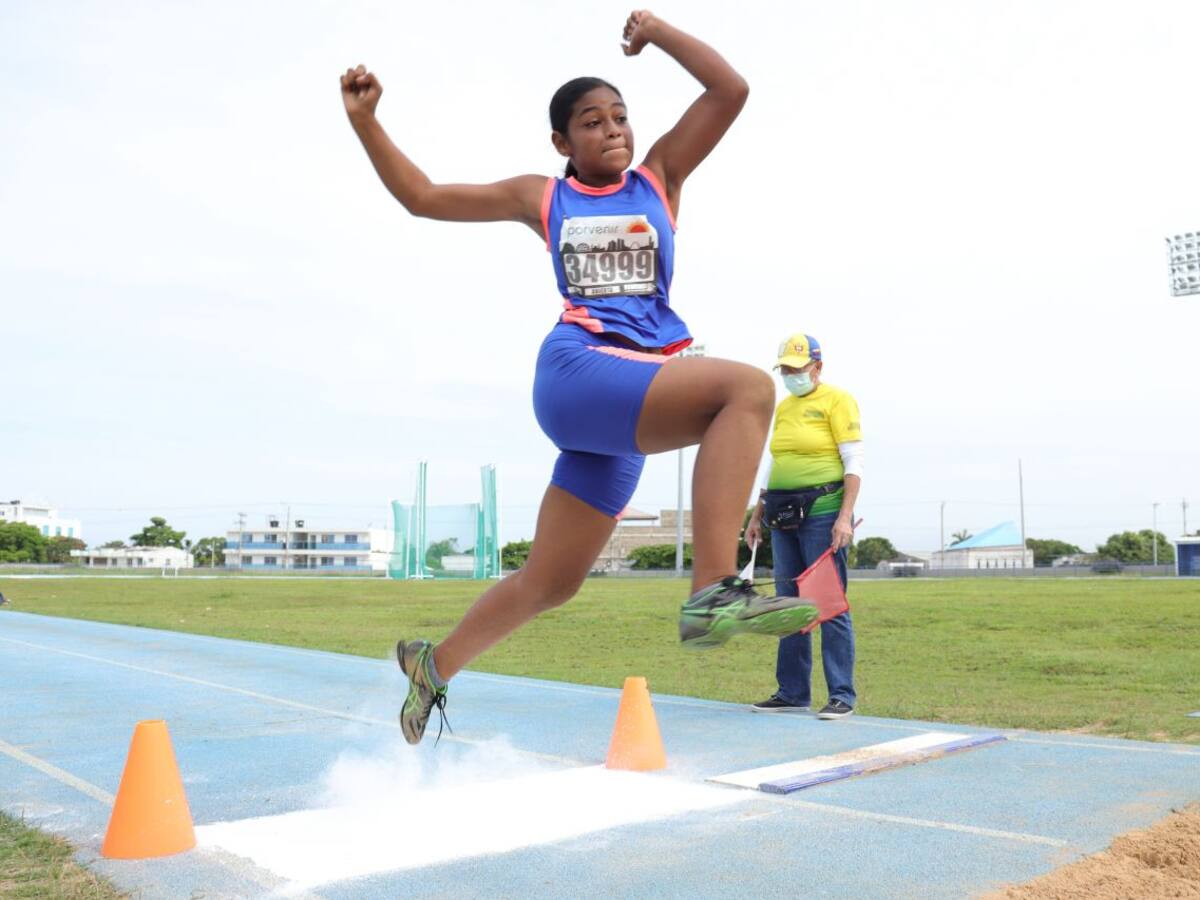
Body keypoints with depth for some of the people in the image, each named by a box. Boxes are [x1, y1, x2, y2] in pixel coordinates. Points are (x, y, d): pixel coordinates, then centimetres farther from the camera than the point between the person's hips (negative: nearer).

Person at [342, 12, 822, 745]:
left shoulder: (660, 177, 17)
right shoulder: (541, 197, 15)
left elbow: (731, 90, 9)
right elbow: (422, 196, 22)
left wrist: (656, 30, 13)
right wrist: (366, 121, 16)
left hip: (634, 402, 4)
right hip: (576, 374, -4)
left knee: (551, 582, 11)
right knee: (749, 387, -29)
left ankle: (435, 664, 31)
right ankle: (715, 592, -40)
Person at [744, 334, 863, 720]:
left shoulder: (837, 400, -3)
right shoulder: (783, 408, 18)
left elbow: (854, 463, -8)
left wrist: (845, 517, -17)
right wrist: (757, 515, 18)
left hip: (823, 511, -7)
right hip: (783, 514, 7)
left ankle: (842, 695, 2)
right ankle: (793, 693, 16)